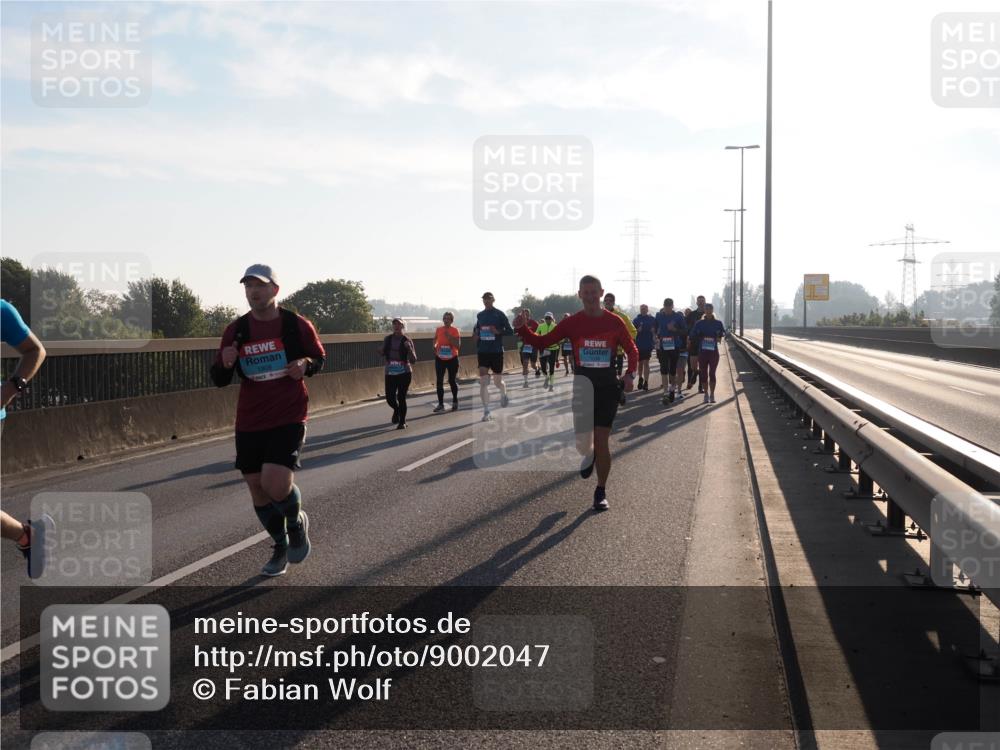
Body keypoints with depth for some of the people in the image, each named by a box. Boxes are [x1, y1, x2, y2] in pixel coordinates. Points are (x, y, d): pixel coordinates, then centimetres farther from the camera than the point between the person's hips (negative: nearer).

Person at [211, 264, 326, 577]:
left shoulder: (298, 325, -4)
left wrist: (306, 364, -12)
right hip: (249, 423, 4)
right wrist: (225, 364, -17)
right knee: (258, 490, 8)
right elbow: (219, 380, 6)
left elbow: (320, 357, 11)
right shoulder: (235, 330, 2)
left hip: (288, 420, -4)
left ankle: (297, 522, 15)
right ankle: (280, 547, 32)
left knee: (276, 486, -19)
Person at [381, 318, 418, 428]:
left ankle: (402, 422, 11)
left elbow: (413, 360, -8)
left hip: (404, 373, -3)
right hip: (390, 373, 3)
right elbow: (383, 354, 18)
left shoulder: (407, 340, -5)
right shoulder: (387, 339, 4)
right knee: (390, 398, 1)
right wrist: (383, 355, -6)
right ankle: (396, 409, 36)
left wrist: (409, 348, -25)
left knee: (401, 397, -5)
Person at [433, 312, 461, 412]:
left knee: (452, 380, 6)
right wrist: (435, 347, 0)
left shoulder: (454, 330, -7)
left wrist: (449, 337, -24)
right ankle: (440, 404, 6)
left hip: (452, 359, -3)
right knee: (439, 381, 0)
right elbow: (435, 340, 20)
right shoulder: (438, 329, 2)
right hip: (440, 359, 3)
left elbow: (458, 346, -14)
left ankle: (455, 402, 23)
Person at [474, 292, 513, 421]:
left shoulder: (499, 314, -5)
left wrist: (498, 332, -22)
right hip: (483, 352, 3)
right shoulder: (479, 315, 7)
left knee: (498, 381, 9)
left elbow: (510, 331, -5)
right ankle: (486, 411, -5)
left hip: (497, 352, -2)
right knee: (483, 382, -8)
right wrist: (475, 335, 0)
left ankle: (504, 396, 44)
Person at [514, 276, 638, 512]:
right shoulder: (572, 322, -1)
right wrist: (522, 329, -16)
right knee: (582, 441, -4)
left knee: (601, 441, -1)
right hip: (582, 386, 1)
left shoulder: (614, 321, -3)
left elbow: (632, 350, 6)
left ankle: (601, 492, 14)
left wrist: (630, 374, -10)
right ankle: (589, 455, 36)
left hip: (608, 387, -1)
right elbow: (542, 342, 0)